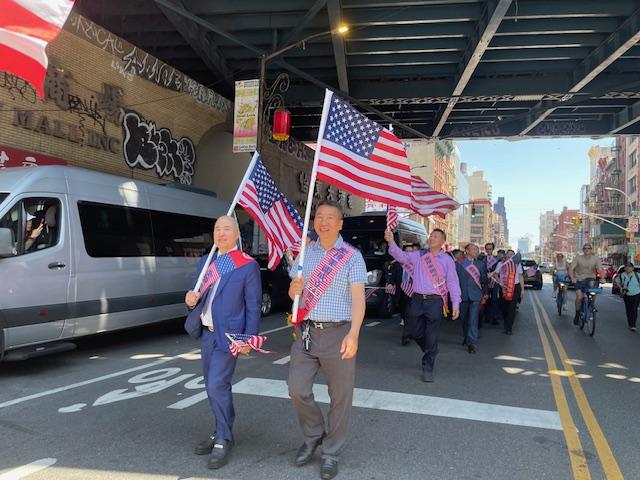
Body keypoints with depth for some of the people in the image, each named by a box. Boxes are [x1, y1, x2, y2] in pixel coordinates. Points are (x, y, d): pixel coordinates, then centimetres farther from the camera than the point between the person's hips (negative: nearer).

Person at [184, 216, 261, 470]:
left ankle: (223, 440, 8)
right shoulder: (205, 262, 12)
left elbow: (253, 306, -8)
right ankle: (221, 431, 31)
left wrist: (249, 337, -13)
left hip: (228, 334, -7)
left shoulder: (248, 266, -8)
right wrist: (191, 299, -6)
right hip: (206, 332, 7)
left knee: (217, 385, -9)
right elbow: (198, 292, 18)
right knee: (213, 386, 15)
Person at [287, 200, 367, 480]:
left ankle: (331, 453, 24)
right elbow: (293, 292, 12)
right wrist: (295, 288, -13)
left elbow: (358, 297, -11)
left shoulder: (352, 256, -2)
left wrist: (353, 334, -24)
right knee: (297, 389, 3)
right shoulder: (306, 253, 11)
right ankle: (313, 436, 30)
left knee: (340, 396, 5)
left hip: (338, 334, -3)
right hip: (306, 332, 4)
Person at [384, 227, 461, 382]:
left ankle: (428, 369, 14)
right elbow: (401, 256, -3)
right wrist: (391, 242, -20)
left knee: (431, 336, 1)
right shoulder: (419, 255, 8)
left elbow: (453, 283, 0)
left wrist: (456, 304, -7)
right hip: (417, 299, 3)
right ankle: (430, 352, 41)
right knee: (414, 332, 12)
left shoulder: (447, 260, 2)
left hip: (435, 301, -3)